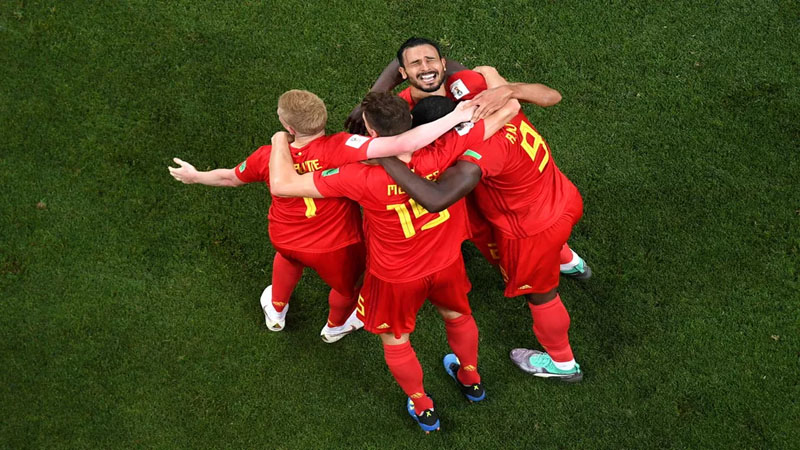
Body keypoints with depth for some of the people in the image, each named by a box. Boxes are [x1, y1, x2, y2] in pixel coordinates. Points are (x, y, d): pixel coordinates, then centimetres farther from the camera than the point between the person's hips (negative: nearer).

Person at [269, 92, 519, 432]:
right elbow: (509, 109, -26)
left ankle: (422, 408, 49)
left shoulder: (362, 178, -38)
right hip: (446, 263, 3)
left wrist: (280, 141, -13)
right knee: (456, 315, 34)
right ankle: (470, 378, 60)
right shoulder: (443, 153, -32)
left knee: (395, 339, 28)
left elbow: (281, 185, -32)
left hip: (396, 276, -3)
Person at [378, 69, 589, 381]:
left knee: (540, 294, 23)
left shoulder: (486, 149, -42)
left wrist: (383, 155, -50)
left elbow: (435, 200, -52)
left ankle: (562, 363, 50)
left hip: (533, 232, -7)